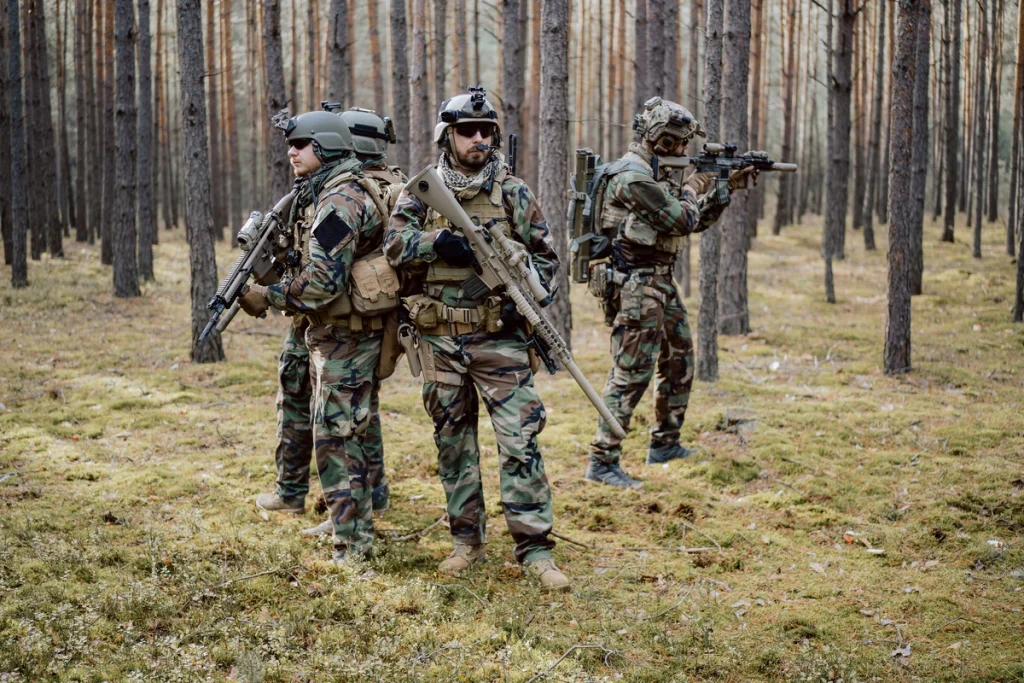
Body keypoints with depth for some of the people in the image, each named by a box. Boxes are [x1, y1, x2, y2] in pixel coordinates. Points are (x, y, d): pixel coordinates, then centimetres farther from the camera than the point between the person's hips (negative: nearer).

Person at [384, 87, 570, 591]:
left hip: (499, 338, -2)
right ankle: (467, 540, 24)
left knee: (520, 443, -6)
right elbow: (395, 244, -7)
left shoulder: (512, 192, 2)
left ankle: (534, 549, -1)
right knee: (453, 444, 11)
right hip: (440, 342, 2)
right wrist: (439, 242, -24)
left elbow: (545, 255, 5)